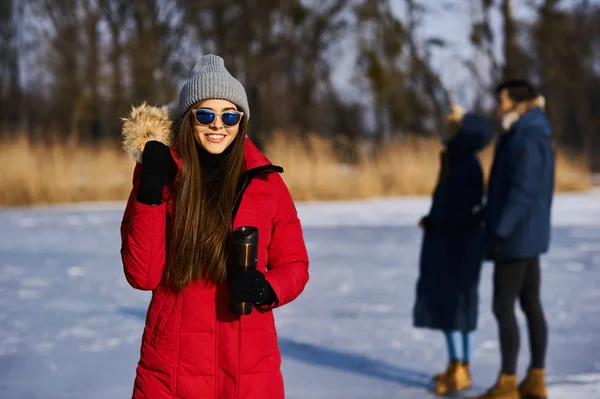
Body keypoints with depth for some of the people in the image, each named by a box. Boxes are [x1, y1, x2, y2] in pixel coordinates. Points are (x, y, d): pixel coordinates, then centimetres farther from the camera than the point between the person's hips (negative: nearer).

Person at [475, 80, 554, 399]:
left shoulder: (525, 139, -18)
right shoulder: (535, 137, 14)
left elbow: (522, 191, -25)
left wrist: (500, 233, -24)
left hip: (516, 237, -10)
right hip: (530, 235, 10)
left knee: (503, 307, -6)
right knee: (531, 304, 10)